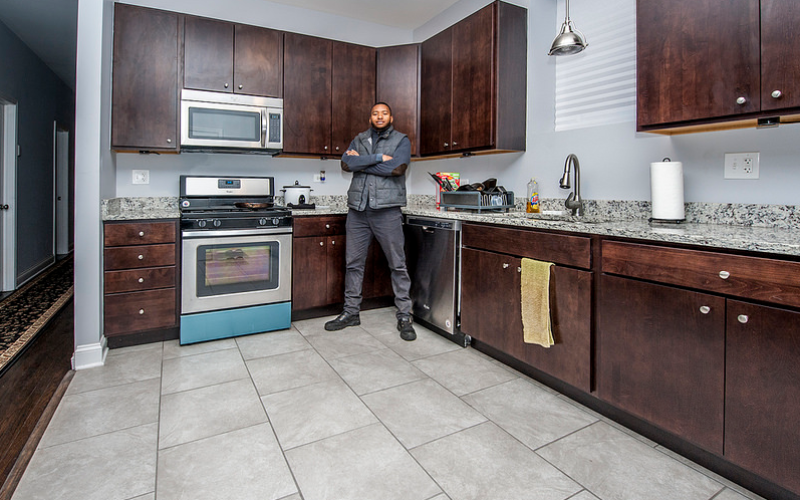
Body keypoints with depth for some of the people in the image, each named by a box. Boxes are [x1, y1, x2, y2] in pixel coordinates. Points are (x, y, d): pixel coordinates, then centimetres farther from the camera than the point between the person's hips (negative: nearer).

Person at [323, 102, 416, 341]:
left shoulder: (401, 140, 6)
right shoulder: (359, 139, 15)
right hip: (358, 210, 4)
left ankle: (404, 317, 11)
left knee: (398, 265, 0)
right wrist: (378, 157, -12)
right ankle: (351, 312, 23)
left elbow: (397, 167, -14)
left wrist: (361, 162, -7)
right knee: (353, 263, 9)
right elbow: (346, 163, -4)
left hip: (387, 211, -3)